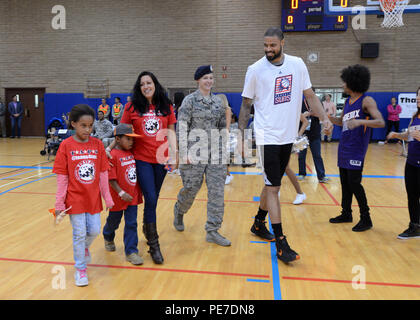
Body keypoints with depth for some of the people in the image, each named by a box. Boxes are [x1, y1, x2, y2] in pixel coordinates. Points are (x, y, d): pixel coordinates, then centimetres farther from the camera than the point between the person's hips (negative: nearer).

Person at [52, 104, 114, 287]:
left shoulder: (97, 145, -2)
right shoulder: (66, 146, -9)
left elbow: (103, 174, 2)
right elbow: (61, 178, -6)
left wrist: (107, 198, 4)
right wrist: (59, 204, -5)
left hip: (93, 198, 3)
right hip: (75, 199, -2)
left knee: (94, 231, 9)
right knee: (79, 234, 6)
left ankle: (85, 247, 44)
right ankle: (80, 269, 26)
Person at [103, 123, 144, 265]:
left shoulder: (132, 153, 3)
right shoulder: (113, 155, -17)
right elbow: (111, 179, -18)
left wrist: (138, 190, 11)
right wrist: (121, 193, -22)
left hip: (133, 196, 5)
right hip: (118, 197, -4)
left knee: (131, 224, 5)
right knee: (113, 221, 19)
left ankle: (131, 252, 14)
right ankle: (108, 238, 50)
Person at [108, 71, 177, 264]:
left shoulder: (166, 106, 7)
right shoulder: (132, 108, 2)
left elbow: (170, 132, 7)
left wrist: (174, 156, 0)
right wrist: (109, 148, -4)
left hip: (160, 158, 2)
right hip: (141, 159, -2)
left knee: (153, 199, 13)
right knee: (151, 199, -8)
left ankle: (147, 228, 39)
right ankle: (154, 245, 3)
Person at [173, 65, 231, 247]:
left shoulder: (218, 101, 12)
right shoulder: (190, 100, -2)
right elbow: (181, 127, -7)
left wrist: (224, 150, 12)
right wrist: (183, 153, -13)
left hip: (215, 153, 5)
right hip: (195, 151, -4)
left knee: (217, 191, 0)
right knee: (191, 189, 4)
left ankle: (212, 231, 9)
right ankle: (179, 211, 39)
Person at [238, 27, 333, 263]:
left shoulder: (297, 64, 4)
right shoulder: (255, 70, -4)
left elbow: (310, 95, 10)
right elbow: (246, 105, 1)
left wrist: (325, 118, -4)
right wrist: (241, 135, -2)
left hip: (288, 135, 4)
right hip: (267, 136, -4)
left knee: (273, 183, 15)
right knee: (273, 187, -6)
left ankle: (259, 224, 35)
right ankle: (281, 243, 1)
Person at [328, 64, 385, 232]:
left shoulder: (367, 100, -9)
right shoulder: (347, 101, 14)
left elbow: (381, 122, -20)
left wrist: (360, 121, -35)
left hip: (356, 150, -8)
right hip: (344, 148, 8)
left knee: (354, 183, -7)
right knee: (345, 182, 12)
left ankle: (366, 218, 6)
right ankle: (346, 214, 25)